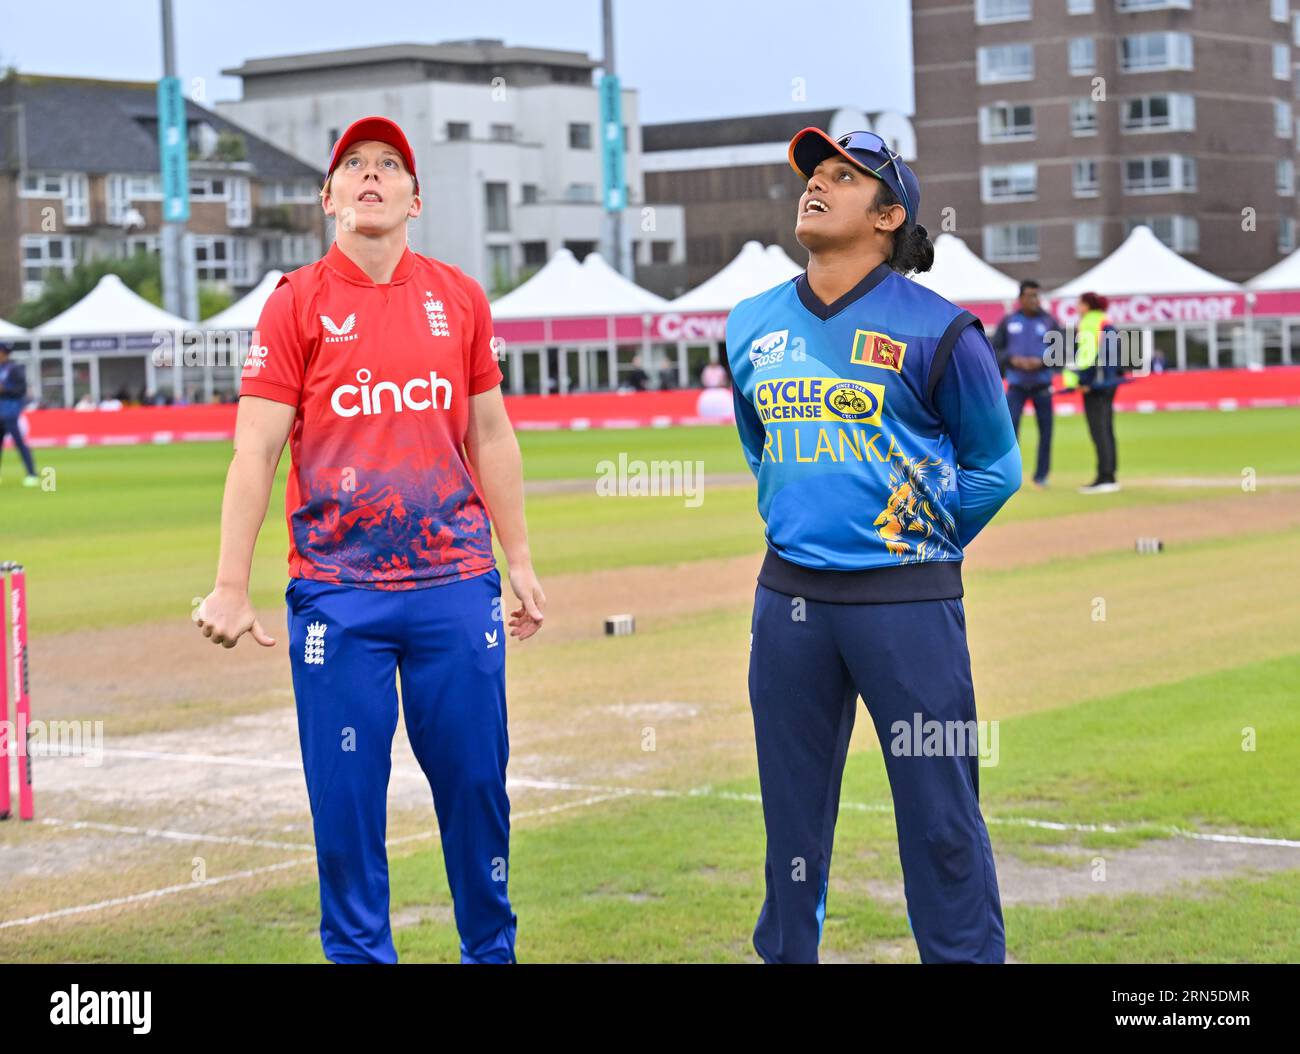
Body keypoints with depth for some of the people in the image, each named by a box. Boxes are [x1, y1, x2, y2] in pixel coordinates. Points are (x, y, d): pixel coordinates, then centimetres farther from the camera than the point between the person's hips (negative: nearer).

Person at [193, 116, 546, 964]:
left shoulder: (459, 298, 9)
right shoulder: (297, 304, 1)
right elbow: (255, 451, -4)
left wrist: (520, 561, 13)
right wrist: (231, 587, -11)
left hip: (456, 586, 2)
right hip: (337, 597, -2)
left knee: (477, 784, 7)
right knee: (346, 798, 1)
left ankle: (492, 950, 22)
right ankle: (358, 954, 15)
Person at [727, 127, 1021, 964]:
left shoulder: (935, 329, -5)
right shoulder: (752, 327, 9)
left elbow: (994, 465, 2)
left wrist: (924, 539, -2)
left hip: (907, 602, -4)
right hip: (789, 597, 4)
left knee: (940, 815, -1)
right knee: (792, 808, 12)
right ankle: (785, 954, 24)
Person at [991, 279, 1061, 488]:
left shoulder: (1049, 321, 1)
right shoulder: (1008, 322, 3)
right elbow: (994, 350, 6)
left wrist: (1042, 361, -15)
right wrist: (1012, 359, -12)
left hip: (1042, 384, 1)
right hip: (1016, 385, -1)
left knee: (1045, 429, 2)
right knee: (1010, 426, -12)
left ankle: (1041, 476, 12)